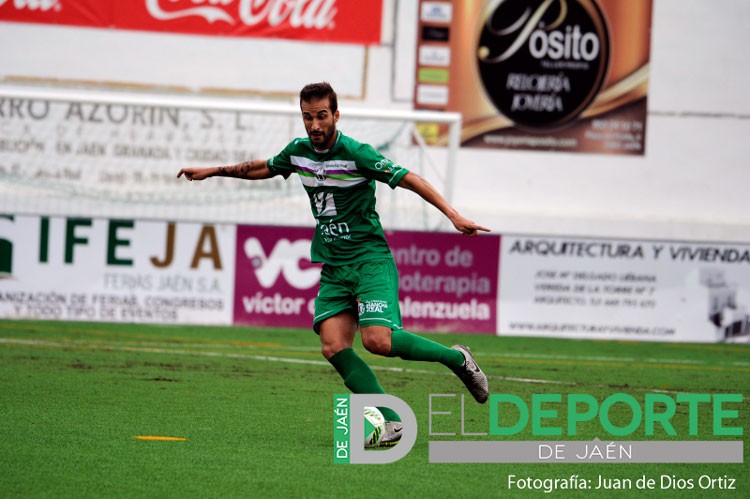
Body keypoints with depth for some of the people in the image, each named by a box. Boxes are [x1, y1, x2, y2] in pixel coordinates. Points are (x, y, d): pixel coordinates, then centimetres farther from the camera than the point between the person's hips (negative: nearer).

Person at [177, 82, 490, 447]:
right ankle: (389, 422, -10)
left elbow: (410, 180, -14)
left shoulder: (356, 154, -14)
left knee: (377, 340, -24)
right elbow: (264, 168, 28)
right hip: (333, 267, 6)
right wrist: (213, 171, 31)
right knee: (333, 347, -13)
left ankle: (456, 358, -2)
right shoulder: (298, 151, 6)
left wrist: (453, 215, -23)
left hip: (370, 259, -6)